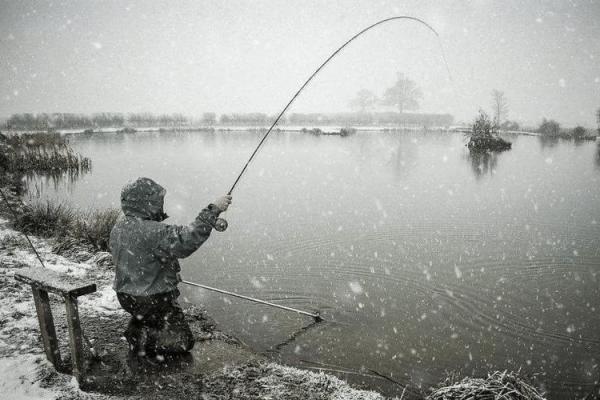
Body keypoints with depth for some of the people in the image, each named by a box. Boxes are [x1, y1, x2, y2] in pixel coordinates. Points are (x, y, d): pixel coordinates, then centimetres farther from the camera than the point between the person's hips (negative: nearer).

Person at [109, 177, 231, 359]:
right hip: (152, 301, -8)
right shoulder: (154, 232, -30)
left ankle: (135, 330, 22)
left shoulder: (117, 229, -1)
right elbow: (187, 240, -39)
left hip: (125, 297, 8)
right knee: (183, 340, 5)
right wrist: (213, 210, -36)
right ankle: (142, 340, -6)